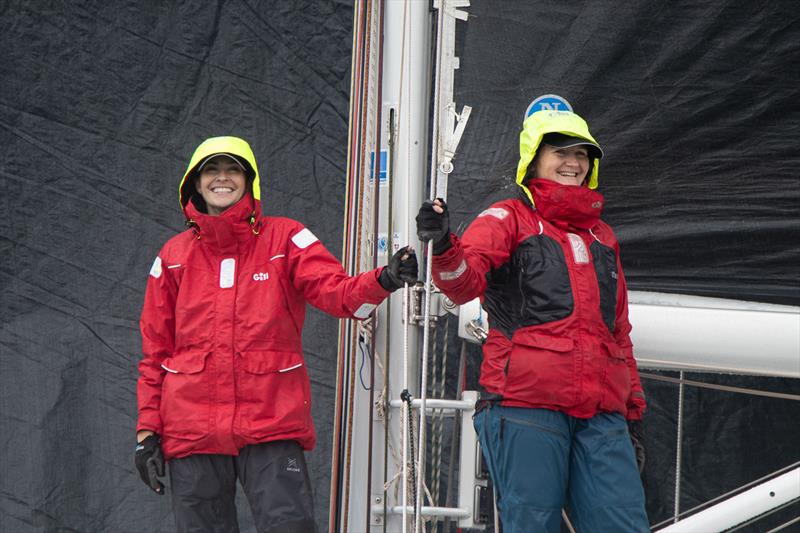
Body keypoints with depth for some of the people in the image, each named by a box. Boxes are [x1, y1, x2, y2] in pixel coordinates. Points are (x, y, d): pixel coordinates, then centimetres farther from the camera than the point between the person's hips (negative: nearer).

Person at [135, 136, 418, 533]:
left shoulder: (285, 239, 6)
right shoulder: (173, 257, 11)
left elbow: (337, 291, -9)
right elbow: (155, 350, 14)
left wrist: (383, 280, -30)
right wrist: (147, 429, 8)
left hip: (272, 422, -2)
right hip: (191, 427, 2)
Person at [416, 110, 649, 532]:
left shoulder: (601, 236, 25)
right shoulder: (510, 219, 7)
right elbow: (465, 280, -13)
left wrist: (633, 412, 25)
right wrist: (443, 246, -35)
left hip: (600, 416, 5)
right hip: (525, 405, -5)